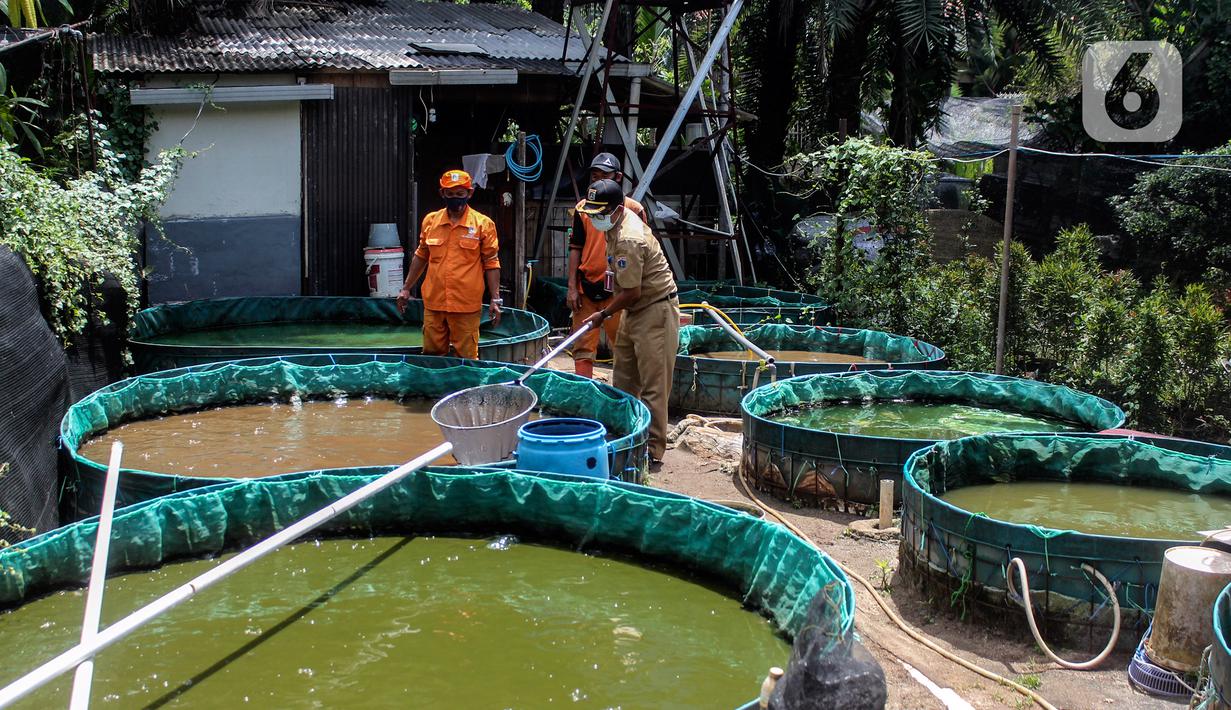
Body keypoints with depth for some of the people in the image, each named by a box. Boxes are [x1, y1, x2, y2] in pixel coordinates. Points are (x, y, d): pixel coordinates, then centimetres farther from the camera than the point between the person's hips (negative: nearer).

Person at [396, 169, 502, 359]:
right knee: (431, 356, 10)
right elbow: (421, 257, 18)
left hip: (466, 306, -3)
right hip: (433, 303, 3)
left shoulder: (483, 224, -3)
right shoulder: (430, 221, 7)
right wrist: (406, 288, 19)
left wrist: (496, 299, -4)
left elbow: (491, 263, 0)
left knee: (467, 359, 2)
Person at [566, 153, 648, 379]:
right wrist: (572, 287, 3)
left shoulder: (633, 209, -1)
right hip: (587, 288, 3)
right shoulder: (583, 208, 8)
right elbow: (575, 248, 10)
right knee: (583, 347, 4)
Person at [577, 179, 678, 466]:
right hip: (636, 310, 11)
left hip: (655, 311, -11)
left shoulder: (629, 240, -27)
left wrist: (603, 315, -10)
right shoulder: (621, 220, 4)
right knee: (623, 377, 17)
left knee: (653, 385, -6)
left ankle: (653, 448, -1)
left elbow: (631, 292, -24)